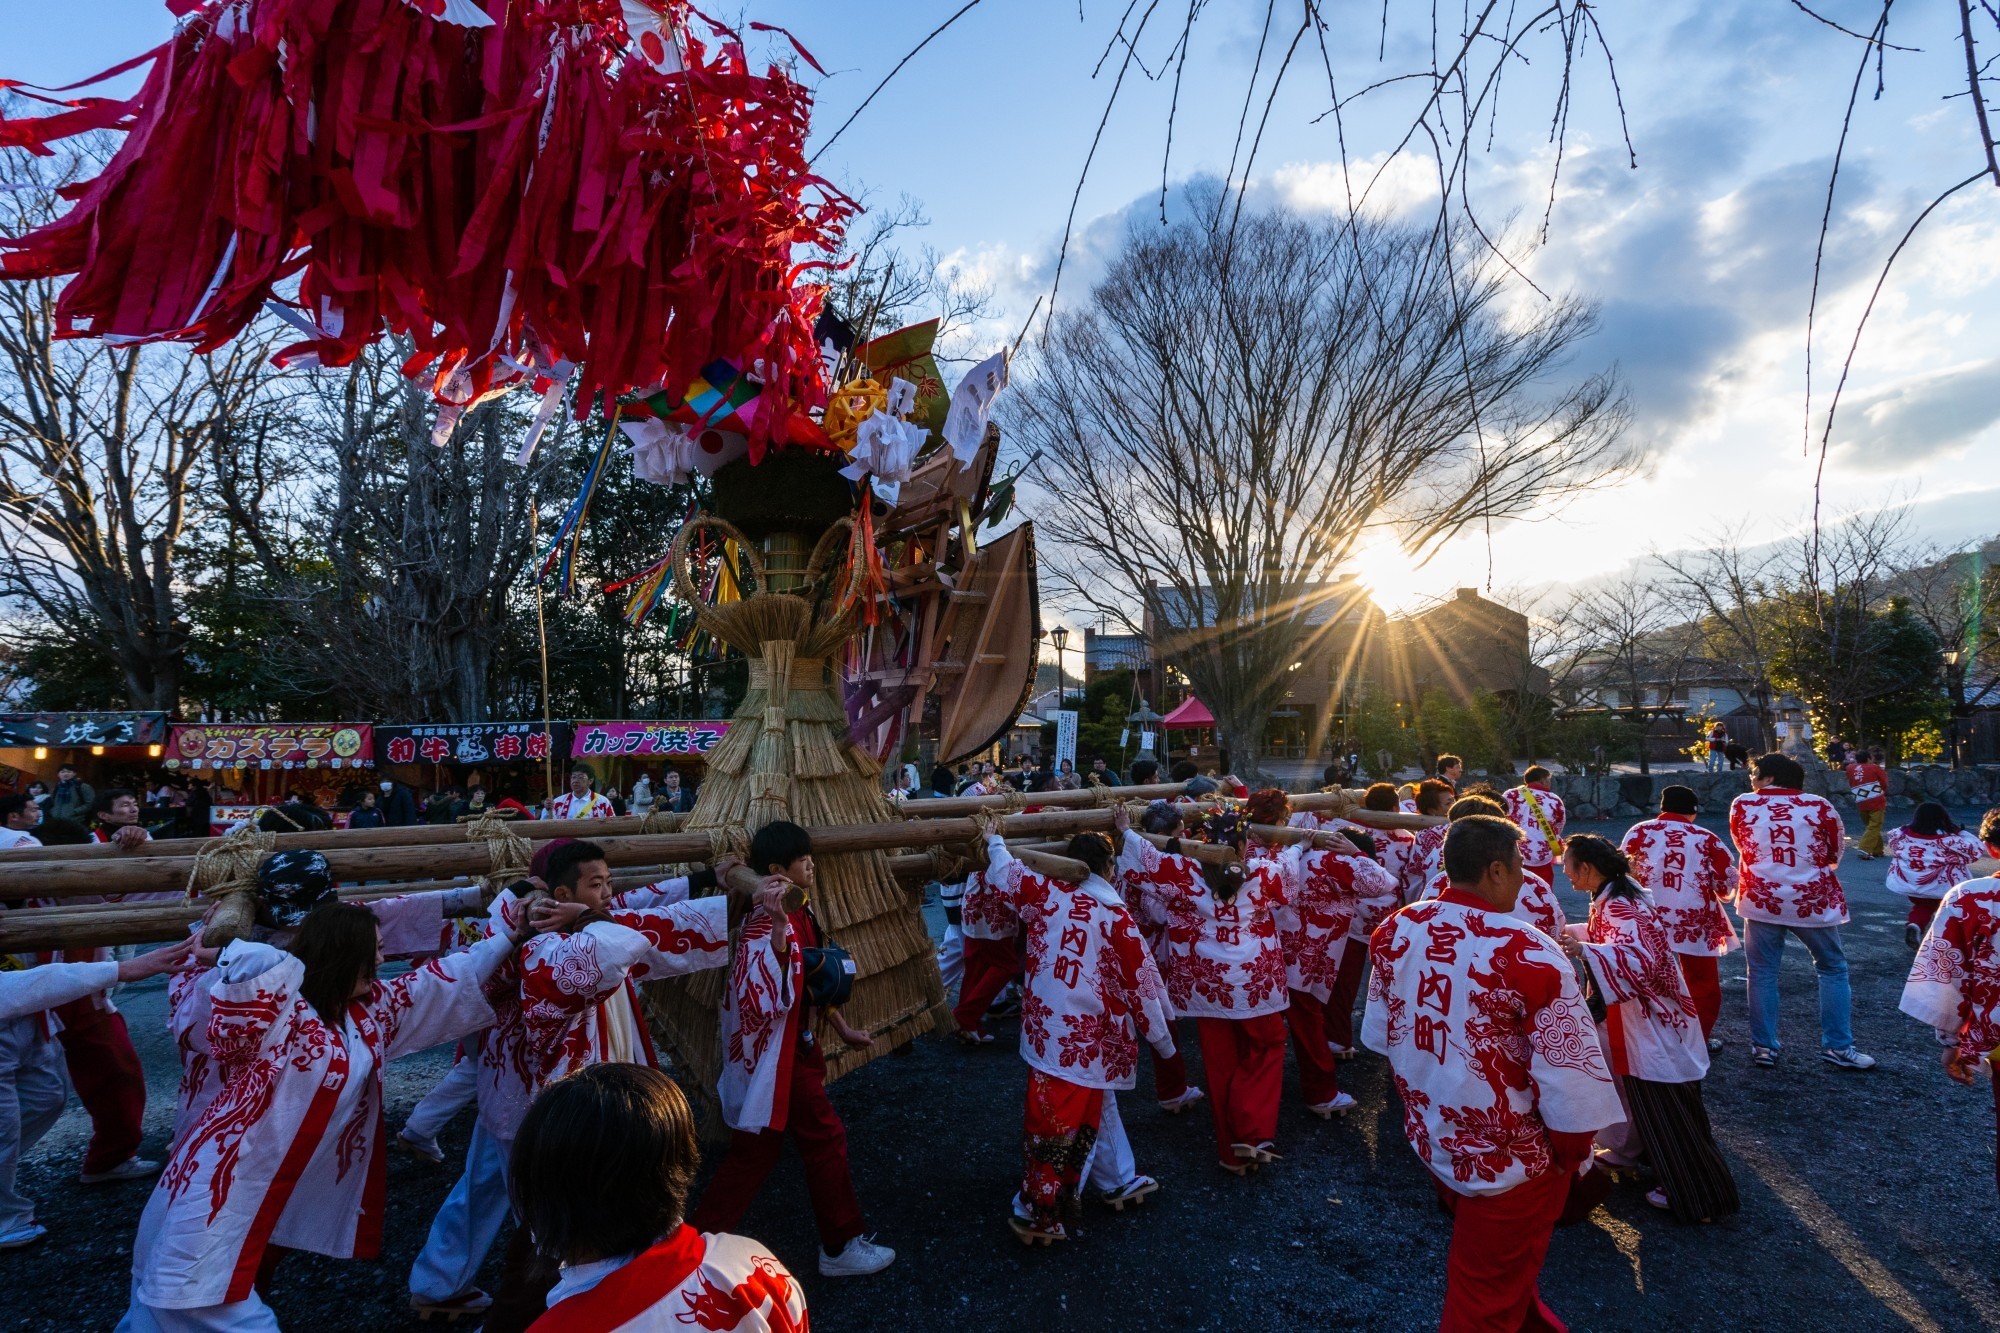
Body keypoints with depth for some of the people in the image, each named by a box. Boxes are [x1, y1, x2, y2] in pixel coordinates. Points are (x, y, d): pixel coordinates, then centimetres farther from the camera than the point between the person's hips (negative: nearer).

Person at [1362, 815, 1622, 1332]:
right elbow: (1570, 1081, -22)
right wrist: (1572, 1155, -4)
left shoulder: (1394, 931, -9)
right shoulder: (1530, 957, -28)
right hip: (1507, 1159, -6)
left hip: (1429, 1138, 6)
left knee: (1486, 1270, 33)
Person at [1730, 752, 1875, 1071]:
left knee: (1762, 973, 9)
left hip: (1761, 901, 0)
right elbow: (1834, 856, 9)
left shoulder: (1742, 805, -3)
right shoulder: (1820, 806, -3)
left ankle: (1763, 1047, 11)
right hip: (1812, 902, 0)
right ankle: (1837, 1047, 17)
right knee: (1833, 969, 17)